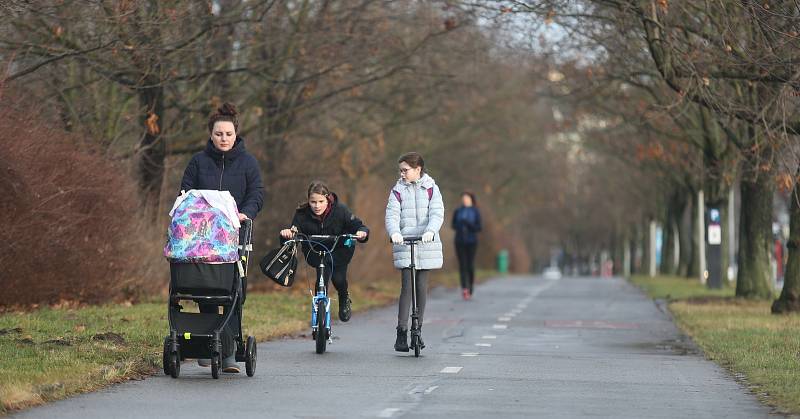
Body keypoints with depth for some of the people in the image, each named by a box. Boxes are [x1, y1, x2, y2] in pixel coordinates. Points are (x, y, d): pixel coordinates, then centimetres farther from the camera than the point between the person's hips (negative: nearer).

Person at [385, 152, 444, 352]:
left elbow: (437, 213, -7)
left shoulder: (431, 189, 5)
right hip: (404, 244, -1)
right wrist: (394, 233, -26)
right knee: (407, 286, -9)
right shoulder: (398, 190, 5)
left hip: (426, 244, 1)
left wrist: (430, 231, -27)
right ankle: (402, 333, -9)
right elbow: (392, 215, -5)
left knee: (422, 287, 4)